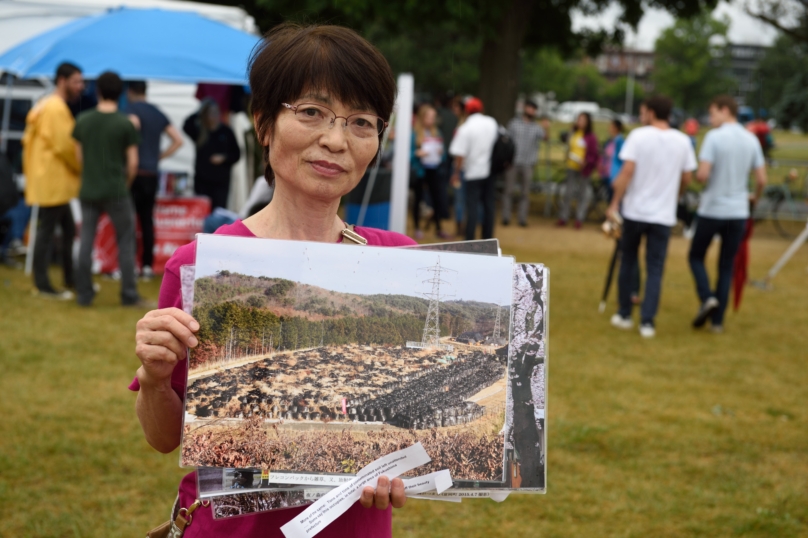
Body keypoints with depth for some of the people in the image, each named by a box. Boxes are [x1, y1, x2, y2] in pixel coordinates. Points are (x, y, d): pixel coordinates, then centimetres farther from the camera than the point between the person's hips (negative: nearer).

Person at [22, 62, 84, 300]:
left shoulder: (48, 106, 16)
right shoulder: (56, 109, -17)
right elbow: (65, 146, -20)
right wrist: (84, 168, -5)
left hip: (54, 180, 11)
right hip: (53, 181, -11)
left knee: (68, 229, 16)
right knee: (47, 230, -5)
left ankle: (70, 279, 24)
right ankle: (43, 285, 0)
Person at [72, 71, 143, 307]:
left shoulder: (83, 120, 1)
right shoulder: (126, 124, -8)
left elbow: (79, 156, 9)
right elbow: (133, 163, -6)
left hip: (88, 190, 3)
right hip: (116, 191, -3)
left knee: (86, 241, 9)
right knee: (126, 241, 6)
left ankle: (84, 294, 11)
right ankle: (129, 295, 7)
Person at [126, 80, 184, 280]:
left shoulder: (132, 109, -5)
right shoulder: (158, 113, 14)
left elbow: (133, 123, -29)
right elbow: (178, 140, 13)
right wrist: (159, 156, 13)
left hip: (135, 171, -6)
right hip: (152, 173, 6)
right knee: (147, 220, 10)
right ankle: (147, 265, 10)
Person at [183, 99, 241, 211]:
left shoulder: (226, 131, 2)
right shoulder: (199, 131, 3)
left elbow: (236, 154, 6)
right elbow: (186, 127, -17)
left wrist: (224, 158, -11)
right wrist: (199, 113, -16)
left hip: (221, 181, -1)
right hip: (202, 180, 1)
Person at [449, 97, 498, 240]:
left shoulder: (465, 128, -14)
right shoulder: (492, 123, 3)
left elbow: (460, 154, -16)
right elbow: (497, 142, 14)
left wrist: (456, 173, -7)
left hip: (473, 172, -5)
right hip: (490, 170, 5)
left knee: (472, 207, -5)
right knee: (488, 205, 12)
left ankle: (469, 240, -9)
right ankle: (488, 239, 18)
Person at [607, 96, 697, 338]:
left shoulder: (639, 136, -9)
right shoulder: (682, 141, 1)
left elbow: (627, 171, -15)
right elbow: (687, 177, 7)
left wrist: (614, 204, -10)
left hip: (635, 211, -1)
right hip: (664, 215, 1)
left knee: (628, 262, 15)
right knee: (655, 270, 4)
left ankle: (624, 315, 21)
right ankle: (647, 321, -2)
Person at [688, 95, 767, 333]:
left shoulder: (714, 137, -12)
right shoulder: (751, 140, 3)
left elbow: (702, 174, -19)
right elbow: (762, 179, 4)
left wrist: (699, 179, 5)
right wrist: (755, 197, 23)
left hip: (711, 210, -4)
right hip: (738, 212, 4)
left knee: (696, 256, 14)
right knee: (726, 266, 11)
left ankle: (707, 297, -9)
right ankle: (717, 320, 10)